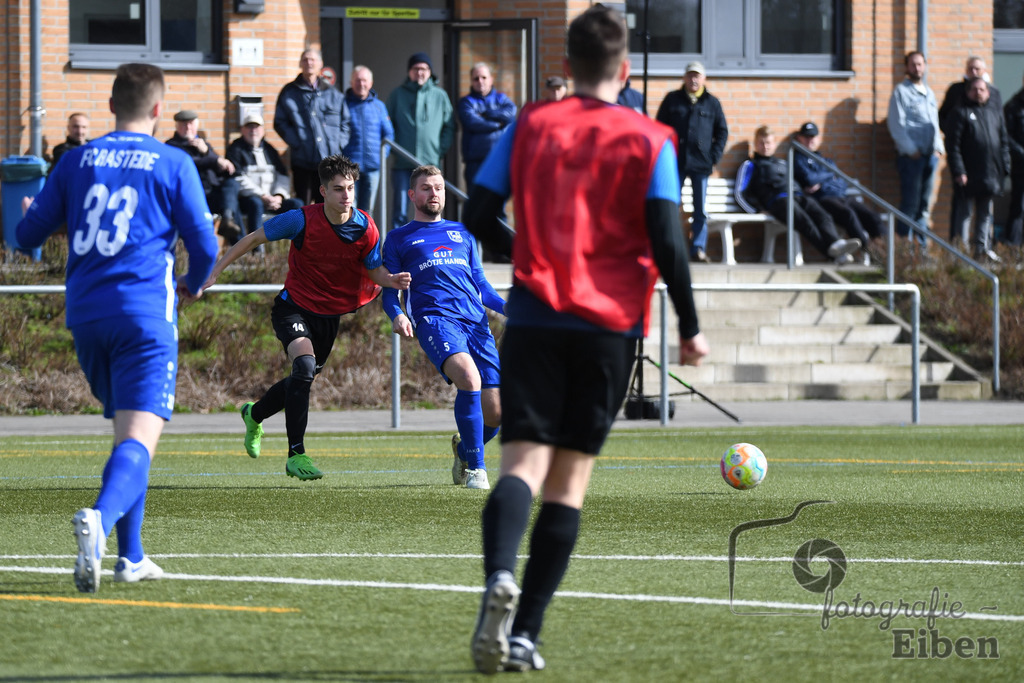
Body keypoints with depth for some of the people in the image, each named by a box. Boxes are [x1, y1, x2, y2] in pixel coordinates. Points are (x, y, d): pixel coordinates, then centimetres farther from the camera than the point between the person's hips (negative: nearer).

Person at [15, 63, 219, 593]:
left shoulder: (76, 160, 9)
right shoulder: (173, 165, 0)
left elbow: (27, 236, 13)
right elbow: (205, 247, 0)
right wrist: (192, 284, 22)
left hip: (85, 312, 5)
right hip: (145, 312, -5)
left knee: (126, 428, 21)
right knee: (139, 439, -13)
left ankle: (131, 555, 20)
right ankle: (100, 519, -41)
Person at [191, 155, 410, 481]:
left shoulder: (366, 228, -14)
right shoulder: (302, 220, -22)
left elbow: (374, 271, -1)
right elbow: (253, 239, -11)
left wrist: (392, 280, -25)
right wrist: (214, 272, -13)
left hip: (330, 315, 5)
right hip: (295, 305, -5)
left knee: (302, 380, 17)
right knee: (304, 365, -28)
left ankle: (254, 414, 51)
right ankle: (296, 454, -23)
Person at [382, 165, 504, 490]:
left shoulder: (462, 233, 28)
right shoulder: (399, 238, 18)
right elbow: (389, 290, 13)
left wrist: (506, 306, 9)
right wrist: (397, 314, -10)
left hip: (475, 320, 4)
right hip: (435, 318, -4)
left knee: (495, 413, -7)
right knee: (469, 377, -33)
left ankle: (463, 449, 28)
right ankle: (476, 469, -23)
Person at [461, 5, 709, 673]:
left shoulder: (529, 125, 6)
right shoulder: (649, 140, 1)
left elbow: (478, 216, 6)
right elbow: (667, 241, -6)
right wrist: (690, 326, 4)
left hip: (534, 317, 1)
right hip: (609, 326, 0)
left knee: (524, 463, -7)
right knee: (569, 480, 6)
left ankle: (500, 576, -37)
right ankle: (524, 634, 1)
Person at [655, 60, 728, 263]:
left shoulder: (712, 103, 8)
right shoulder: (672, 100, 6)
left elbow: (722, 132, 11)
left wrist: (714, 157, 0)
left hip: (701, 163, 1)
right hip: (675, 163, -1)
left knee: (701, 210, 2)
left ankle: (698, 248, 7)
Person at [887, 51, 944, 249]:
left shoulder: (929, 93, 19)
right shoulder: (901, 91, -2)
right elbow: (896, 124, -8)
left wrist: (938, 147, 9)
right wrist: (911, 149, -14)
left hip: (930, 155, 6)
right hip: (911, 156, -6)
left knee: (923, 204, 8)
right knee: (910, 203, -9)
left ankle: (921, 245, 12)